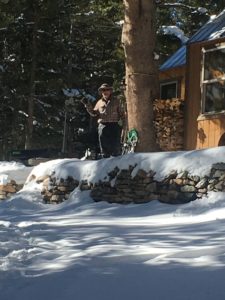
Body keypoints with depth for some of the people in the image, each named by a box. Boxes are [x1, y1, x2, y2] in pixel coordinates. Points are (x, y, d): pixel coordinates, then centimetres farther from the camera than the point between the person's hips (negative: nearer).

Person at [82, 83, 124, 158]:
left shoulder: (115, 101, 10)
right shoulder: (100, 102, 15)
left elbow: (120, 112, 11)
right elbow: (93, 113, 19)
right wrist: (87, 105, 7)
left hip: (114, 125, -2)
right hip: (102, 125, 2)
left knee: (115, 144, -5)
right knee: (104, 145, 2)